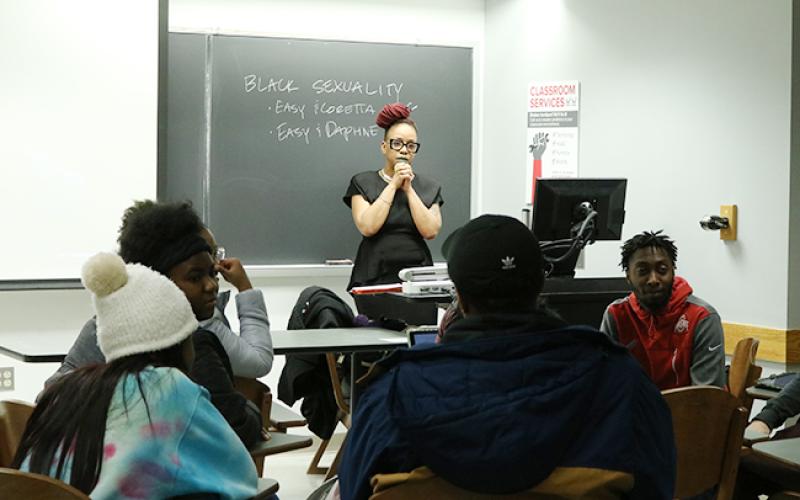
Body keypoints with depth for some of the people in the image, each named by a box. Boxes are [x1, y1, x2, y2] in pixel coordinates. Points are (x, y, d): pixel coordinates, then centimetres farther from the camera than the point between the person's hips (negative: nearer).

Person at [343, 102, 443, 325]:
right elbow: (367, 227, -9)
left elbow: (430, 231, -2)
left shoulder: (429, 187, 13)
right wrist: (394, 184, -5)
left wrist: (408, 188, -3)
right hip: (376, 278, -2)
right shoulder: (363, 183, 6)